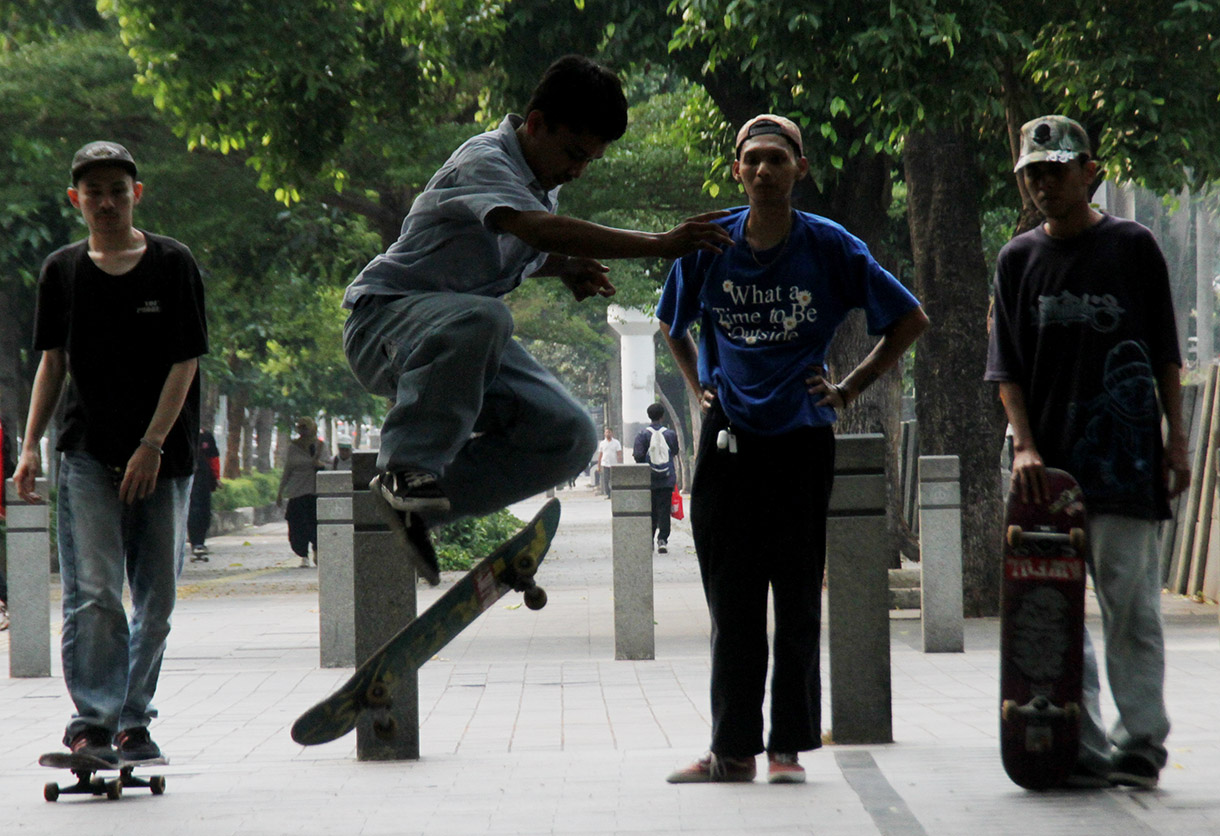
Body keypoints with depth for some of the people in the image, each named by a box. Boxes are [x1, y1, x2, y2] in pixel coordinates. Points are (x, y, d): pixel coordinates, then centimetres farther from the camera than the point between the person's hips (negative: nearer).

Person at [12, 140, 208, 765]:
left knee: (156, 597, 4)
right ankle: (93, 721, -13)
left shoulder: (172, 264, 0)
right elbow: (52, 363, 13)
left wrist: (152, 445, -11)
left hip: (163, 454, 0)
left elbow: (185, 362, -3)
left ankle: (133, 719, 16)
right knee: (93, 592, -12)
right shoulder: (61, 270, 7)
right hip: (88, 453, 0)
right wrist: (30, 445, 4)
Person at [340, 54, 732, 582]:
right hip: (383, 318, -9)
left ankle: (419, 505, -5)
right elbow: (538, 228, -40)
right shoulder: (482, 162, -20)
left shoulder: (543, 179, 8)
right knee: (479, 318, -42)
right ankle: (406, 468, -34)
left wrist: (565, 269, 3)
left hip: (467, 338, 9)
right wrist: (660, 245, -44)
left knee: (569, 436, -9)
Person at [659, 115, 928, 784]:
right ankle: (732, 750, 11)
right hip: (728, 441, 2)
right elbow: (672, 323, 20)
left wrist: (850, 388, 1)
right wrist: (699, 385, 9)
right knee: (731, 604, 5)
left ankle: (789, 747, 8)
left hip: (801, 440, -2)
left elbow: (910, 321, 5)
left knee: (797, 603, 2)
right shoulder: (709, 246, 0)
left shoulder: (830, 248, -5)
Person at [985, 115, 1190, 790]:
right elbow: (1007, 367, 8)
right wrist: (1024, 445, -4)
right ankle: (1082, 751, 5)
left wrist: (1176, 439, 1)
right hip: (1046, 464, 3)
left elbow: (1165, 354, 7)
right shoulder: (1017, 260, 10)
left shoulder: (1133, 247, 3)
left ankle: (1140, 746, 3)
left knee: (1131, 608, -3)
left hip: (1126, 458, -3)